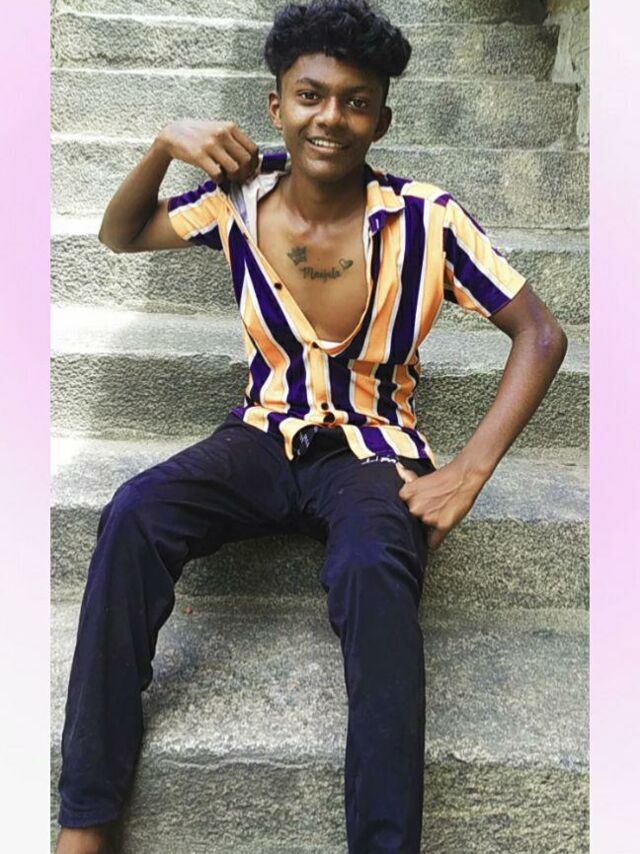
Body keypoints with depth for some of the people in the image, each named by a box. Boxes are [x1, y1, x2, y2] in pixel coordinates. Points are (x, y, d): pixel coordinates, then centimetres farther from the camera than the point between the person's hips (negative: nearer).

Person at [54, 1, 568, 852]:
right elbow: (120, 235, 14)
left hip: (372, 450, -2)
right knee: (131, 517, -25)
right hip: (265, 438, 3)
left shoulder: (426, 219, -10)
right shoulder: (240, 196, -1)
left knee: (373, 569, -36)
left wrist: (468, 473, -17)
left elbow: (541, 335, -7)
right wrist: (165, 145, -7)